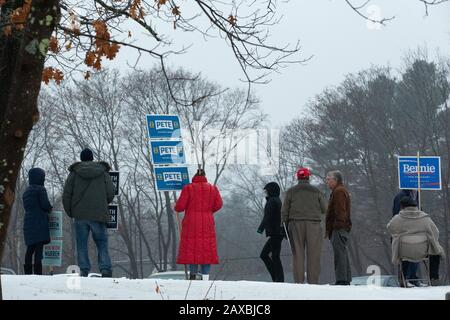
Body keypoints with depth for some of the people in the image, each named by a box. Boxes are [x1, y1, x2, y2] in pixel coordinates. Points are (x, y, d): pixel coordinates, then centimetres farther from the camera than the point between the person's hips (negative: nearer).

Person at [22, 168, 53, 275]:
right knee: (39, 247, -9)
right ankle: (38, 272, -15)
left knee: (30, 248, 10)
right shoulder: (40, 189, -8)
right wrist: (50, 209, 10)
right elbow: (45, 205, -13)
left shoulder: (26, 192, 17)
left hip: (28, 222, 7)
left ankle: (28, 272, 9)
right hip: (39, 222, -7)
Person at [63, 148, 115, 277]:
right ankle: (106, 269, -9)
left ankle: (84, 270, -4)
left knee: (82, 244, 4)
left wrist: (70, 212, 14)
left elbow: (66, 195, 2)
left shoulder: (74, 173, 4)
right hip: (99, 214, 0)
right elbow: (111, 193, 3)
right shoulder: (103, 172, 6)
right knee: (102, 242, 5)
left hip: (80, 214, 0)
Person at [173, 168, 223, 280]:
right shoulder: (212, 188, 5)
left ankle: (193, 273, -5)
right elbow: (218, 205, 4)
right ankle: (205, 277, 1)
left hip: (191, 223, -2)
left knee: (191, 248, 4)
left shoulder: (188, 188, -4)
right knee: (206, 249, 5)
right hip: (207, 223, 2)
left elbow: (180, 206, -7)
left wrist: (175, 208, 15)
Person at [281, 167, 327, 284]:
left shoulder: (291, 192, 5)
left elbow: (284, 211, 4)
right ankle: (313, 281, -3)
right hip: (313, 224, -1)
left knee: (298, 254, 2)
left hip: (296, 224, 1)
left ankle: (298, 281, -2)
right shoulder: (316, 191, 5)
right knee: (313, 255, 1)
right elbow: (324, 209, 8)